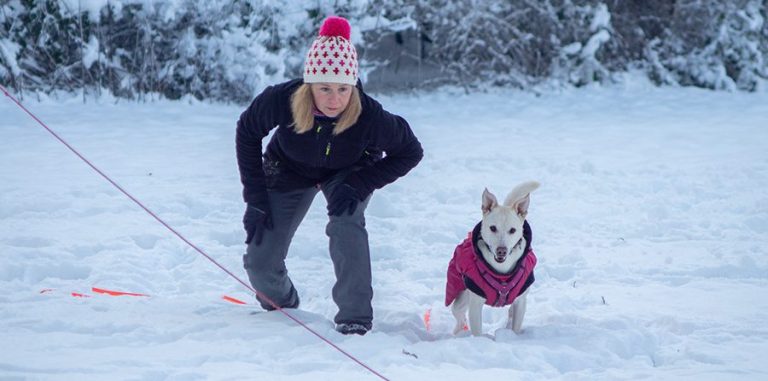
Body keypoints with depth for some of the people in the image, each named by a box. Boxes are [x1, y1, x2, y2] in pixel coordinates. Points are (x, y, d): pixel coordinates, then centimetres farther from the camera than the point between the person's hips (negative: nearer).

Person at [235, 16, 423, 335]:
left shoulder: (369, 117, -38)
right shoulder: (281, 100, -36)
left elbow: (411, 152, -19)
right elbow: (247, 132, -14)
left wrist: (357, 186, -29)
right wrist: (255, 197, -14)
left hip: (347, 174, -1)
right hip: (289, 171, 1)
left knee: (346, 223, -34)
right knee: (260, 264, -1)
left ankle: (355, 319, -22)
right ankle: (282, 305, 34)